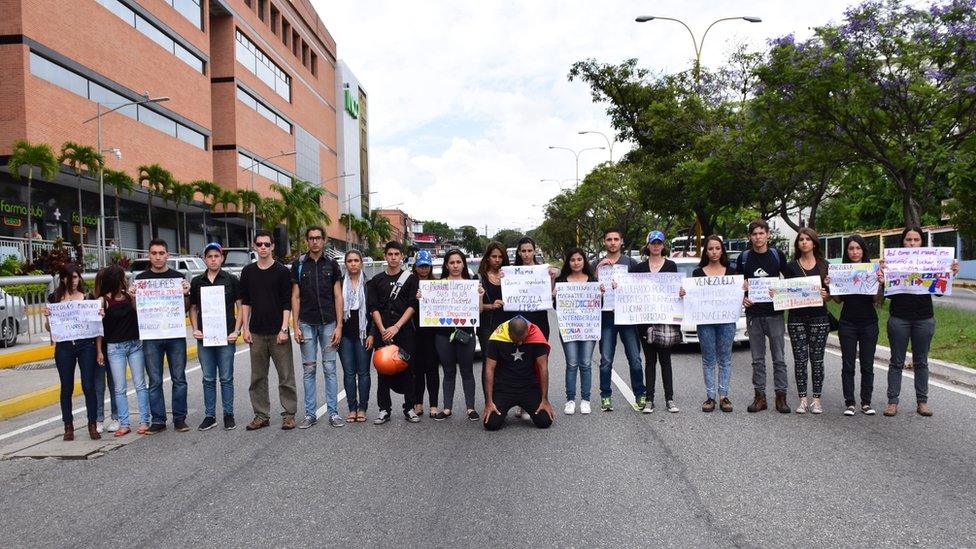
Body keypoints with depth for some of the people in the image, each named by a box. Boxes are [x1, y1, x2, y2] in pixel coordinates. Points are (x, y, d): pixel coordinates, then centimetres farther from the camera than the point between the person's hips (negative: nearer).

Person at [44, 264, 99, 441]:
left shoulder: (88, 298, 5)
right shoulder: (55, 299, 6)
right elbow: (49, 328, 8)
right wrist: (46, 317, -11)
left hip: (86, 346, -1)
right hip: (64, 348, 1)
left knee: (89, 386, -2)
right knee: (66, 387, 8)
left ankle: (93, 425, 8)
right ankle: (68, 426, 18)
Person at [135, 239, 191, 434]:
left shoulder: (178, 276, 6)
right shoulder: (141, 278, 7)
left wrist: (186, 293, -12)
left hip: (175, 334, 0)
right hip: (151, 336, 0)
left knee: (179, 379, 4)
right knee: (155, 381, 5)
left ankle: (179, 418, 13)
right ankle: (158, 420, 13)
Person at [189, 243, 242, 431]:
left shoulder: (232, 280, 1)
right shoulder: (197, 282, 9)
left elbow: (241, 307, 1)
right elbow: (193, 308, 14)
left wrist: (236, 331, -8)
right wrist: (195, 329, 0)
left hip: (226, 337, -2)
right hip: (204, 337, 3)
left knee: (226, 378, 4)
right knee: (208, 379, 9)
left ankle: (228, 415, 14)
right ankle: (209, 415, 18)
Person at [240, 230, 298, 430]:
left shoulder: (282, 271, -1)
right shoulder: (248, 271, 9)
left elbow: (287, 303, -3)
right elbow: (245, 302, 12)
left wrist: (284, 329, -10)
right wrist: (245, 328, 4)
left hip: (278, 332, -3)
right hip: (256, 333, 3)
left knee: (286, 376, 0)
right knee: (257, 377, 8)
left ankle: (289, 414, 9)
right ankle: (261, 415, 18)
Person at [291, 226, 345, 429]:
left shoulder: (332, 264, 4)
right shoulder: (298, 265, 5)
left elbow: (338, 296, 2)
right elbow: (295, 297, 4)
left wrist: (339, 325, -5)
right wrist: (296, 326, -3)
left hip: (328, 323, 0)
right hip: (307, 324, 1)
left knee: (330, 369, 3)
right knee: (309, 369, 5)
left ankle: (333, 412, 9)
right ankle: (310, 413, 13)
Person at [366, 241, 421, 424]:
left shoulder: (410, 278, 7)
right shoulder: (376, 280, 12)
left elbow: (412, 306, -1)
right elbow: (374, 307, 5)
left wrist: (396, 327, -11)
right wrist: (382, 330, -9)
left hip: (404, 330, -1)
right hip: (382, 330, 1)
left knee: (408, 368, 0)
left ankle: (409, 408, 9)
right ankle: (384, 410, 9)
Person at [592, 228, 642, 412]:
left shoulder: (631, 262, 9)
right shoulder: (597, 264, 9)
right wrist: (599, 268, -11)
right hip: (606, 316, 0)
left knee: (635, 359, 1)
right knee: (606, 361, 1)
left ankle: (640, 394, 14)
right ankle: (606, 396, 11)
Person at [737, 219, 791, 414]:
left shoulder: (777, 255, 3)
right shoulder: (744, 258, 6)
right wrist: (743, 298, -8)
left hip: (775, 313, -1)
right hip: (753, 314, 1)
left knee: (779, 358, 2)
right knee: (757, 359, 7)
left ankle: (781, 395, 11)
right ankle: (760, 396, 15)